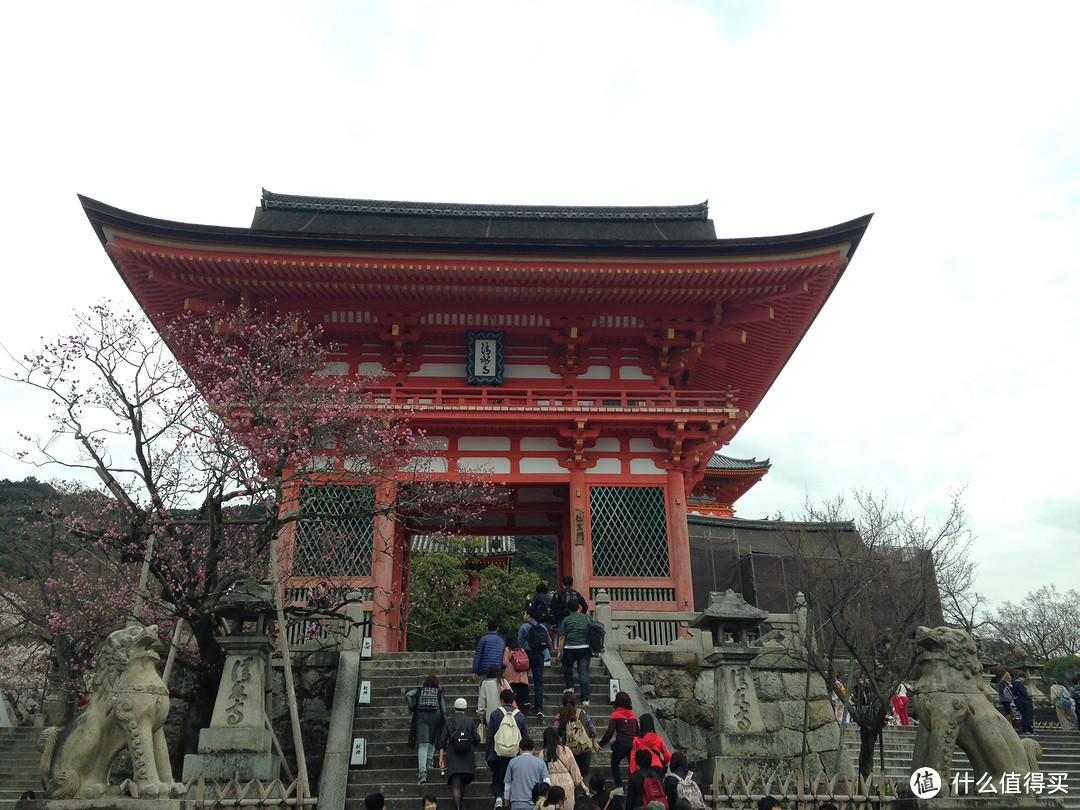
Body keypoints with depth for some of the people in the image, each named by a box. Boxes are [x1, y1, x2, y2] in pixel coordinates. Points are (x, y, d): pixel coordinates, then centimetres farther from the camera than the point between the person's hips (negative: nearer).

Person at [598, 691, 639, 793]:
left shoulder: (616, 714, -2)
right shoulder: (633, 715, 13)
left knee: (615, 764, 16)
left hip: (621, 743, -3)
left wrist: (601, 744, -4)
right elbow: (637, 731, 17)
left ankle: (618, 787, 4)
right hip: (633, 744, 3)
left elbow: (610, 732, -9)